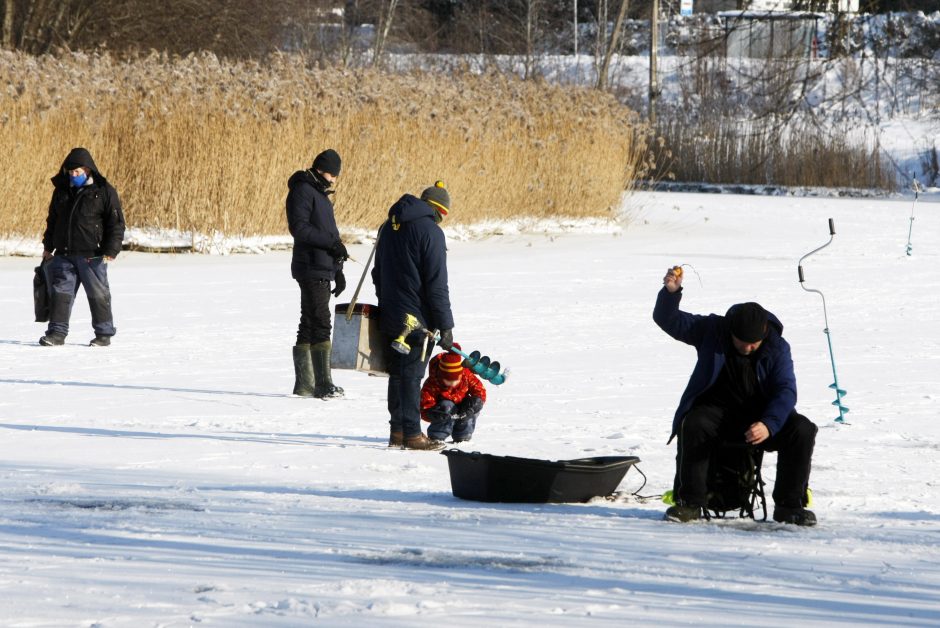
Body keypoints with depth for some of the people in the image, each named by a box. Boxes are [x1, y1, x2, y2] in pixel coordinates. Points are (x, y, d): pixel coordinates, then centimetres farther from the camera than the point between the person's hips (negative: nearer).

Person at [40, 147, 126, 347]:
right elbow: (52, 220, 23)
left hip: (91, 255, -5)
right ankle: (57, 333, 3)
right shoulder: (62, 190, 11)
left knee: (98, 294, 2)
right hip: (64, 254, 5)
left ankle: (104, 334, 11)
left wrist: (111, 251, -13)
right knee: (61, 291, 1)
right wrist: (48, 246, 21)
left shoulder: (104, 191, -5)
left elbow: (116, 223, -6)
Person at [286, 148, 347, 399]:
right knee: (320, 324, -15)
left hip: (323, 270, 10)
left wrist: (337, 270, 25)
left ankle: (304, 383, 15)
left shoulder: (321, 194, 22)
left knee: (309, 325, 11)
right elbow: (298, 227, -19)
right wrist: (331, 242, -20)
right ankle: (324, 385, -20)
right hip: (311, 269, -10)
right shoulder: (303, 190, -8)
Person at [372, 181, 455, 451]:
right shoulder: (430, 231, -14)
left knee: (397, 372, 14)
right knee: (412, 374, -5)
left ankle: (397, 431, 17)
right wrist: (445, 326, -12)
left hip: (390, 315, 8)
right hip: (417, 317, -7)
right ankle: (412, 434, -4)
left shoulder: (388, 227, 12)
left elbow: (378, 274, 21)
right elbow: (437, 284, -16)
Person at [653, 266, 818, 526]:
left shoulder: (777, 348, -9)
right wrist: (671, 292, -31)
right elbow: (669, 320, -8)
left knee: (802, 430, -26)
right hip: (717, 411, -1)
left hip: (761, 415, 1)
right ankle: (690, 502, -24)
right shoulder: (712, 330, -8)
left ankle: (789, 506, -15)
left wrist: (768, 424, -35)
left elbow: (785, 391, -17)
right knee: (693, 426, -35)